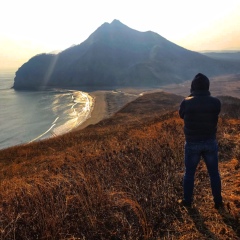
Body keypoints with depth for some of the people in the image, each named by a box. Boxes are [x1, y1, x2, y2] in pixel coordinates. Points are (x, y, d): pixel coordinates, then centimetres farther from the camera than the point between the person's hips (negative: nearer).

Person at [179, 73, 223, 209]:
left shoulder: (186, 102, -16)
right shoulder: (215, 102, -11)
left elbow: (181, 115, 5)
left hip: (192, 144, -1)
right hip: (210, 143, 1)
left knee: (189, 173, 16)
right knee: (214, 174, 17)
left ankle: (187, 200, 28)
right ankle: (218, 202, 28)